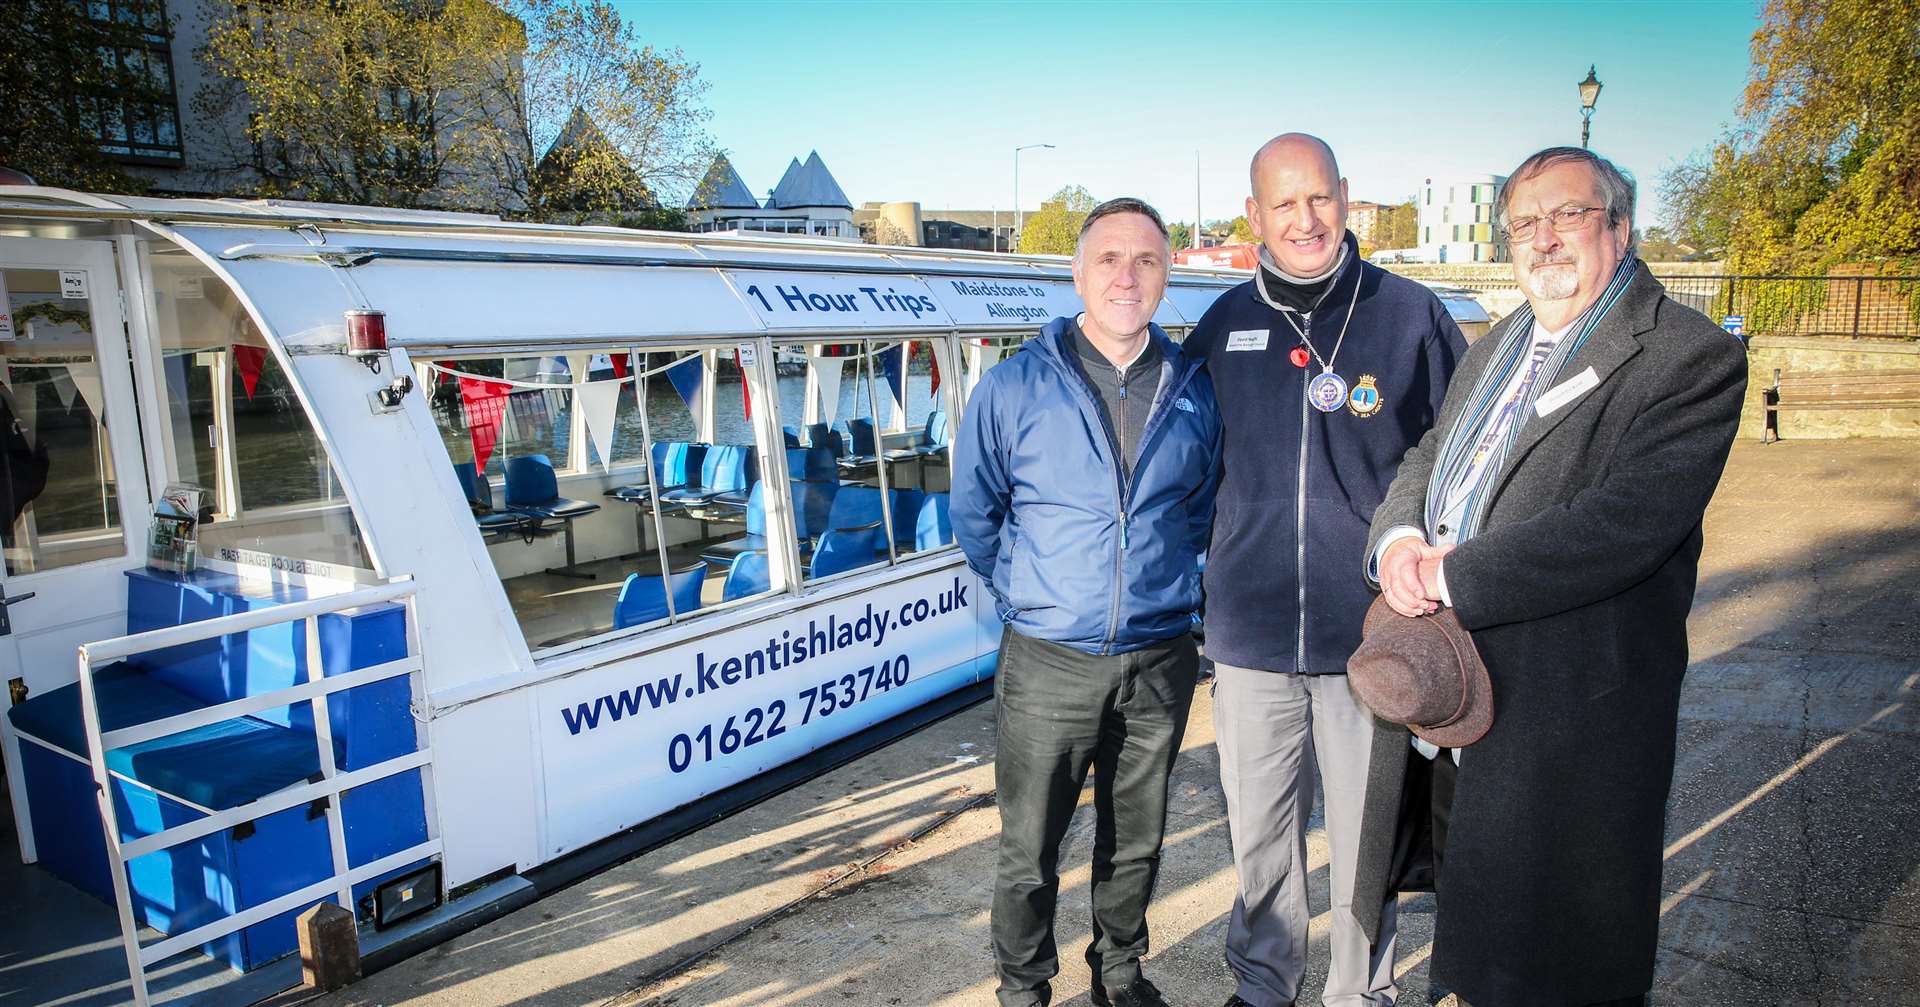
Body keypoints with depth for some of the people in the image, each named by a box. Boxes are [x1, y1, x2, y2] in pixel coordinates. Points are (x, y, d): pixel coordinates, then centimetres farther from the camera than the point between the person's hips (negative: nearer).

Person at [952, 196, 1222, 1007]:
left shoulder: (1192, 390, 1)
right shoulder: (1014, 388, -7)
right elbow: (974, 516, 4)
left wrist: (1163, 579, 12)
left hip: (1160, 658, 3)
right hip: (1049, 661, -2)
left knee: (1136, 839, 18)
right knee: (1028, 849, 7)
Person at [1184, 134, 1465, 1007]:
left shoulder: (1412, 315, -3)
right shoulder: (1224, 325, 3)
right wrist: (1199, 602, 12)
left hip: (1372, 631, -2)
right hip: (1248, 631, 2)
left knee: (1365, 834, 13)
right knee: (1258, 826, 16)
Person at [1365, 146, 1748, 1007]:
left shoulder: (1691, 357, -13)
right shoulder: (1500, 344, 13)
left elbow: (1627, 522, -25)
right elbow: (1428, 458, 11)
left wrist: (1453, 575, -23)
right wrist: (1398, 538, -12)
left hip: (1575, 710, -7)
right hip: (1452, 670, 7)